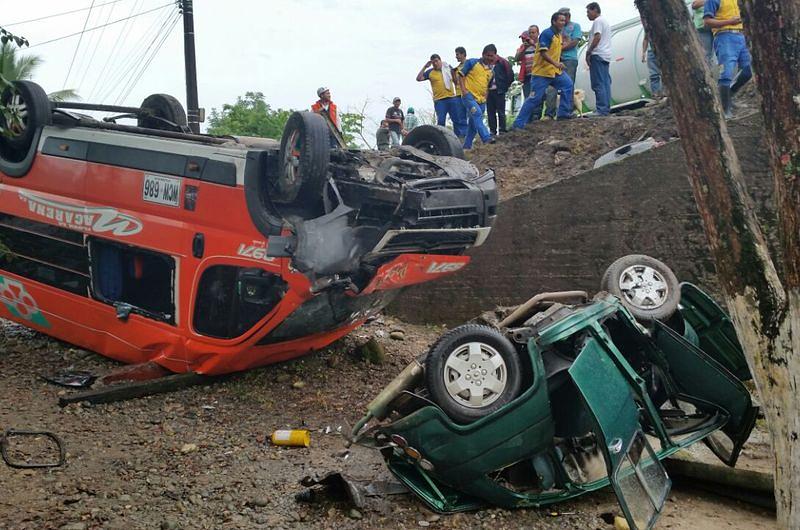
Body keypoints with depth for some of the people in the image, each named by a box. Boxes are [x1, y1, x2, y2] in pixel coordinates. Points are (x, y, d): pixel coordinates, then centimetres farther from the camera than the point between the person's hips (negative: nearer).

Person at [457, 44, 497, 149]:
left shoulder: (490, 70, 17)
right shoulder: (472, 63, 1)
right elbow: (461, 75, 1)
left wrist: (485, 96, 14)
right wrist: (463, 90, -10)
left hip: (481, 99, 6)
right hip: (469, 95, -6)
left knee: (473, 124, 7)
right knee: (477, 113, -28)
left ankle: (467, 146, 16)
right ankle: (486, 138, -37)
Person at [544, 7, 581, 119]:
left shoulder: (575, 26, 10)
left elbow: (574, 42, -3)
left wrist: (561, 48, -7)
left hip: (570, 59, -4)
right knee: (551, 87, -8)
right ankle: (549, 113, -10)